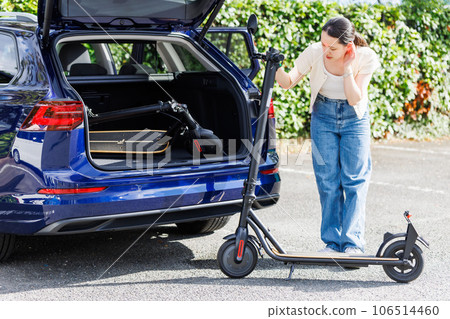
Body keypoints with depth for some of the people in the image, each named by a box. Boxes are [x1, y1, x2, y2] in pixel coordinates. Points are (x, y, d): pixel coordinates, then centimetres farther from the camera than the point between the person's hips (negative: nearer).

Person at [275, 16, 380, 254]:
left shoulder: (365, 58, -22)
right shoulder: (315, 53, -21)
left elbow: (354, 99, -23)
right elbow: (288, 82, -18)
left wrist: (347, 68, -30)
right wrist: (277, 69, -38)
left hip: (354, 118, -1)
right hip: (323, 117, 1)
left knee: (354, 180, -6)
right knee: (328, 181, 0)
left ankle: (353, 243, -2)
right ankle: (332, 241, 9)